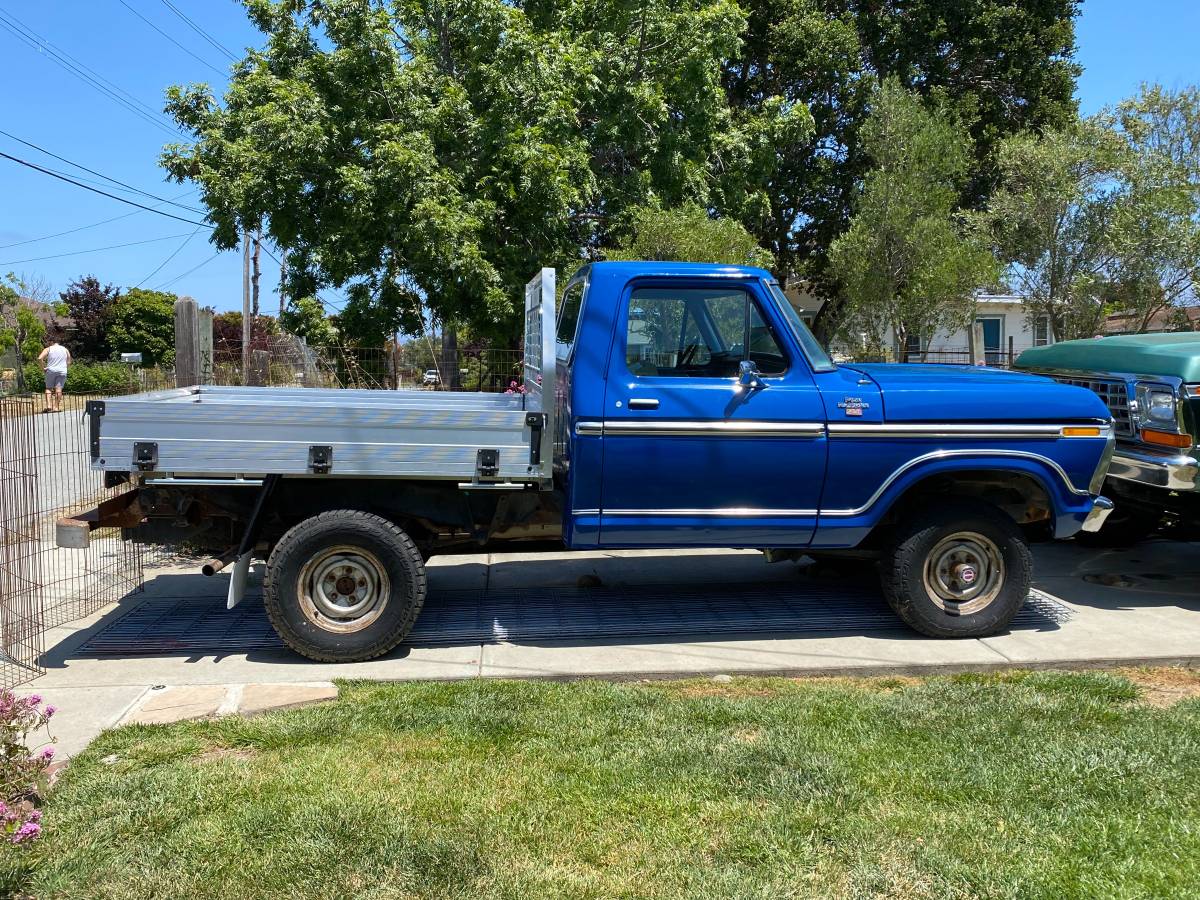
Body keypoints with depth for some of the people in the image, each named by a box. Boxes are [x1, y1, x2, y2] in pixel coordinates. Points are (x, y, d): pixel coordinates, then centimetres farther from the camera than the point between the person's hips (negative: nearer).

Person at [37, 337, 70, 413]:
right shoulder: (65, 349, 12)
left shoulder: (48, 349, 1)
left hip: (51, 370, -2)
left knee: (48, 388, 7)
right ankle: (56, 407, -5)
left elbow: (40, 358, -11)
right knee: (58, 388, -2)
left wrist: (43, 367, -2)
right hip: (62, 371, 2)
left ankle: (49, 405, -7)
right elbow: (69, 362, 14)